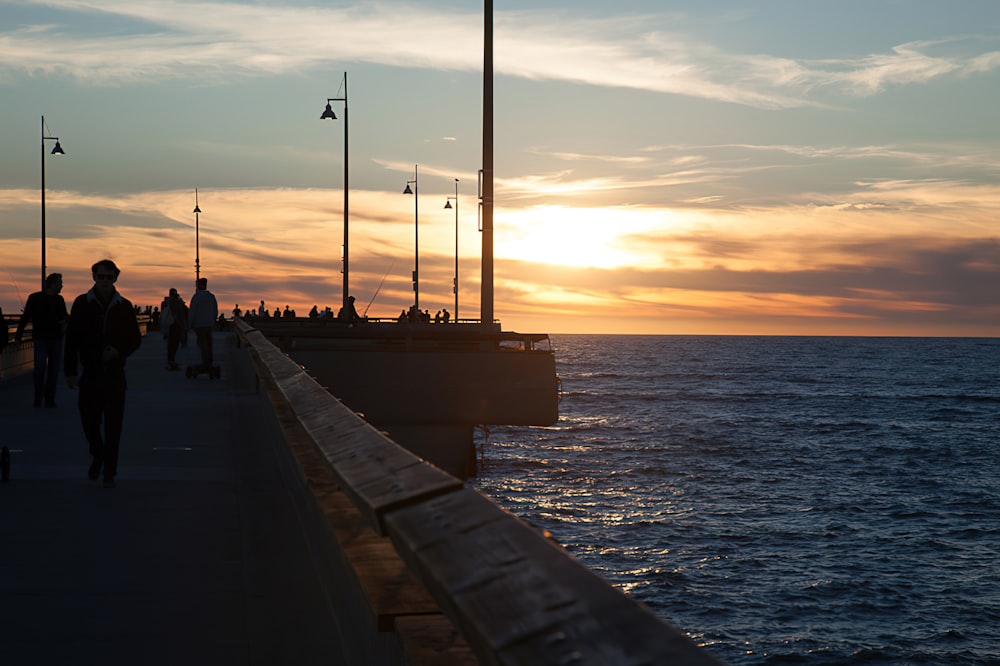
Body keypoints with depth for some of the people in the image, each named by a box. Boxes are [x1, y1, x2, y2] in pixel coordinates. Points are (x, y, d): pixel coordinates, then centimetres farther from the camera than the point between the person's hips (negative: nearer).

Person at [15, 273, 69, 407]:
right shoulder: (35, 298, -2)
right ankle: (38, 399, -1)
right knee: (40, 369, -10)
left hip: (56, 339, 4)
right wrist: (18, 335, -3)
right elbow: (25, 317, 0)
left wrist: (64, 324, -2)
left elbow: (64, 316, 22)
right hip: (41, 339, -4)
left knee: (53, 371, 3)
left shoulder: (59, 300, 10)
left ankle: (50, 399, 9)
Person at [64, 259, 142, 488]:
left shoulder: (123, 306, 3)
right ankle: (98, 456, 32)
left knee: (113, 424, 0)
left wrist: (119, 352, -11)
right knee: (89, 420, 4)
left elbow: (135, 339, 9)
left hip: (114, 373, 0)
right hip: (89, 373, 0)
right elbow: (72, 338, 1)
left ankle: (109, 472, 8)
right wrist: (70, 371, -4)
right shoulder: (82, 304, 1)